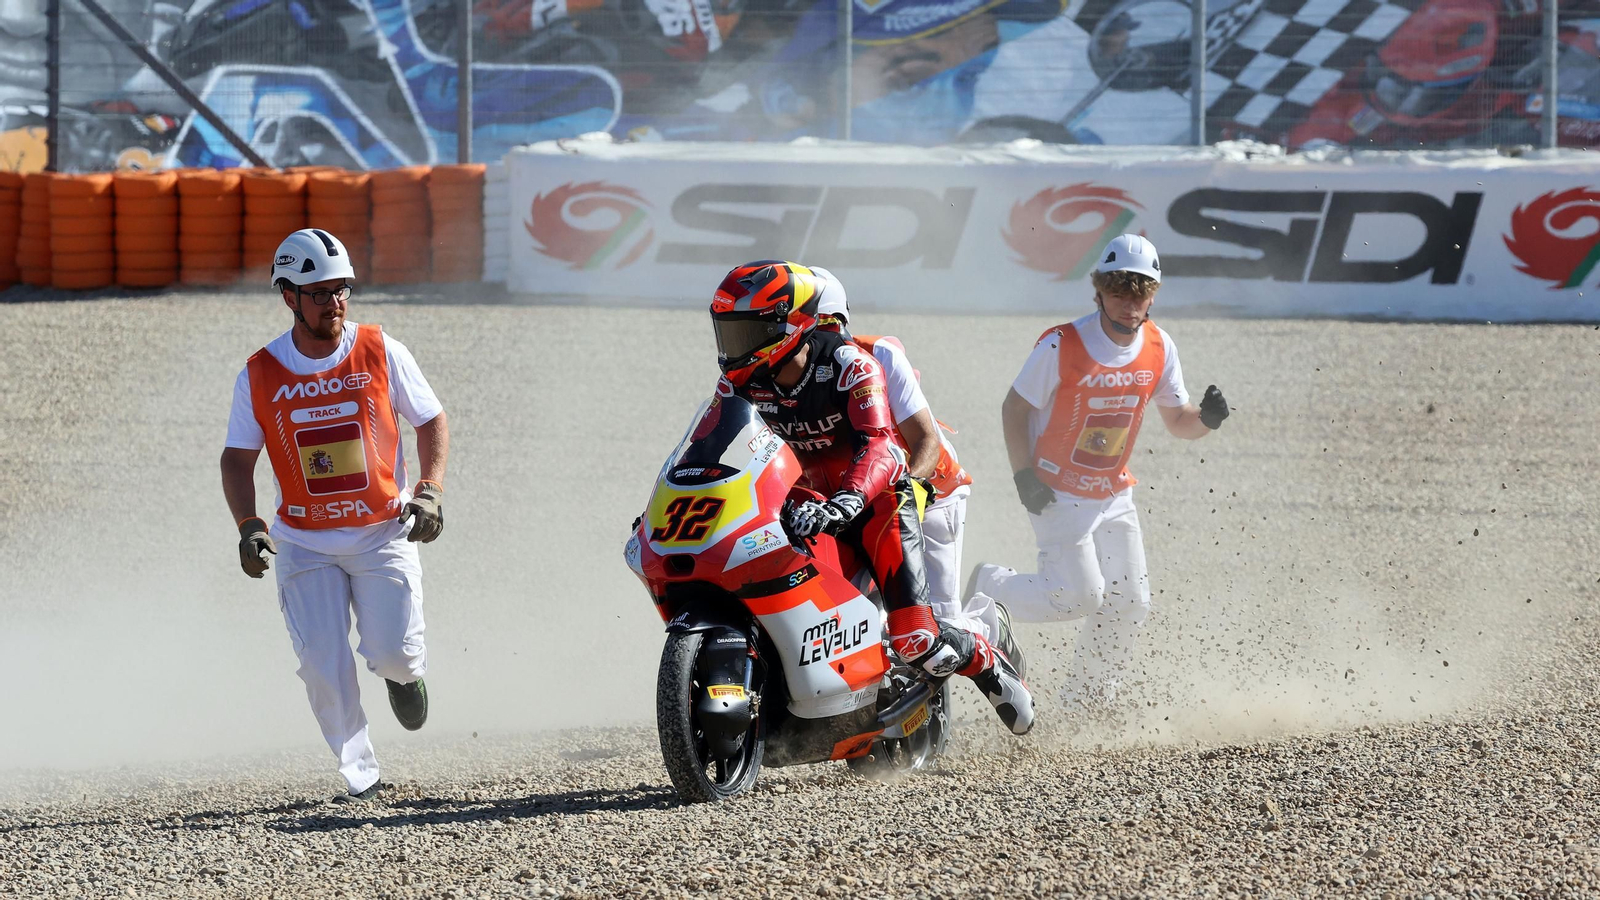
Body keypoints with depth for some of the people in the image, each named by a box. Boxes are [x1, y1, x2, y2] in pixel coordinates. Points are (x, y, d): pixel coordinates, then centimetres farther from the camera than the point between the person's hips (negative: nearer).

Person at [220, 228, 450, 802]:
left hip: (384, 533, 0)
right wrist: (248, 527, -9)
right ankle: (358, 773, 5)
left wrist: (430, 492, -8)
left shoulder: (380, 352, -3)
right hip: (304, 542, 0)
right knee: (324, 665, -11)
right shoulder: (260, 375, -2)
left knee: (393, 652, -11)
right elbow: (238, 458, 6)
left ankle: (404, 672, 27)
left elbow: (432, 422, 6)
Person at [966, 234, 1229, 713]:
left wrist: (1206, 418, -20)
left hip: (1114, 494, 6)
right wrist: (1024, 476, -19)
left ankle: (1084, 707, 21)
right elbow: (1014, 408, -10)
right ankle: (990, 588, 13)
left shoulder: (1158, 348, -5)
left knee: (1130, 604, 3)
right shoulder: (1062, 346, -20)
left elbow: (1178, 421, 4)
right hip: (1059, 492, -6)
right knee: (1080, 595, -14)